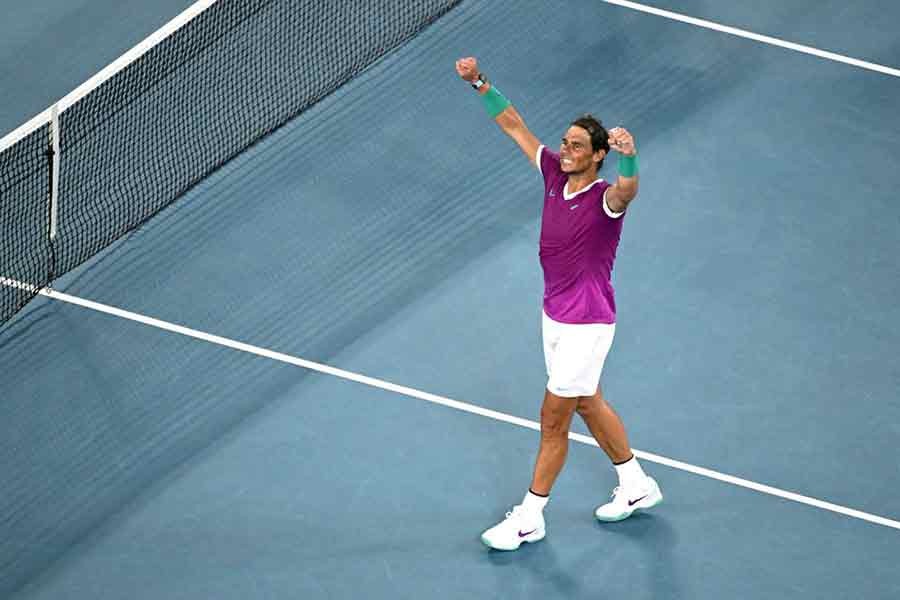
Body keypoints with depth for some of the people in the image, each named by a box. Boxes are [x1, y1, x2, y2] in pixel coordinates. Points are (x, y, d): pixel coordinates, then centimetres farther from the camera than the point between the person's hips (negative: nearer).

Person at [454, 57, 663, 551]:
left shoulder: (605, 198, -24)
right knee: (588, 404, 23)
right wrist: (480, 83, -9)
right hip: (555, 316, 8)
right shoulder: (555, 172, -4)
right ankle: (636, 486, 40)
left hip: (587, 324, -8)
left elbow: (628, 189, -49)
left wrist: (628, 155, -70)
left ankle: (530, 518, 15)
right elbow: (513, 124, 2)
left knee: (553, 420, 1)